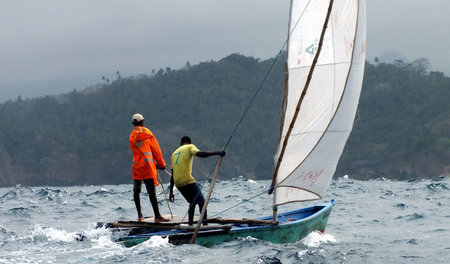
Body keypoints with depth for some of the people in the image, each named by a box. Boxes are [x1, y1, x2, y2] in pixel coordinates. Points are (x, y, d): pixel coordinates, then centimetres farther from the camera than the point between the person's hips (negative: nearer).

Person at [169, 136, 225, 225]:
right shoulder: (190, 147, 7)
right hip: (187, 180, -7)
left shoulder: (174, 153, 25)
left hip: (177, 183, 7)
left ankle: (190, 225, 18)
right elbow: (199, 154, -16)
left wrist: (171, 191, 23)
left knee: (193, 202, 22)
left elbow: (172, 174, 22)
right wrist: (217, 153, -21)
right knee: (201, 202, -9)